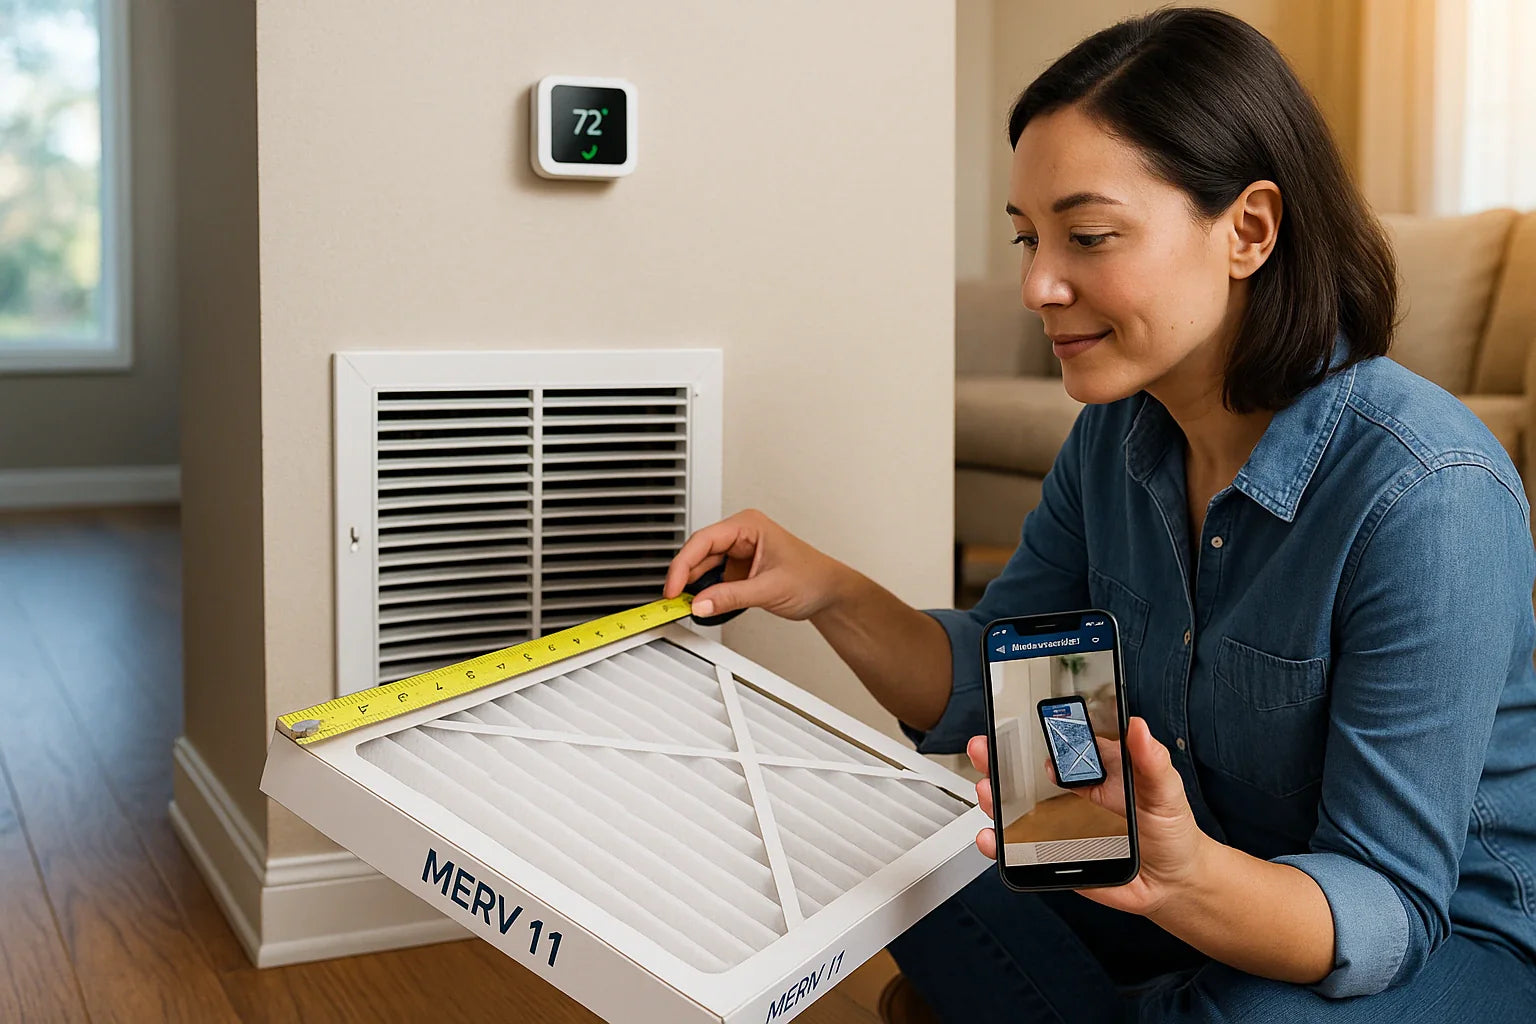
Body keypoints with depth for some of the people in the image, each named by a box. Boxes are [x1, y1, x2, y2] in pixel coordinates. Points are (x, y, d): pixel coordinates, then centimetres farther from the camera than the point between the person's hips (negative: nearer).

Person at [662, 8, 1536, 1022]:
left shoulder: (1425, 492, -28)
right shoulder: (1116, 436, -5)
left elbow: (1390, 906, -27)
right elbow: (995, 684, 3)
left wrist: (1190, 879, -47)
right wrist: (830, 593, -14)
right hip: (1199, 871, 6)